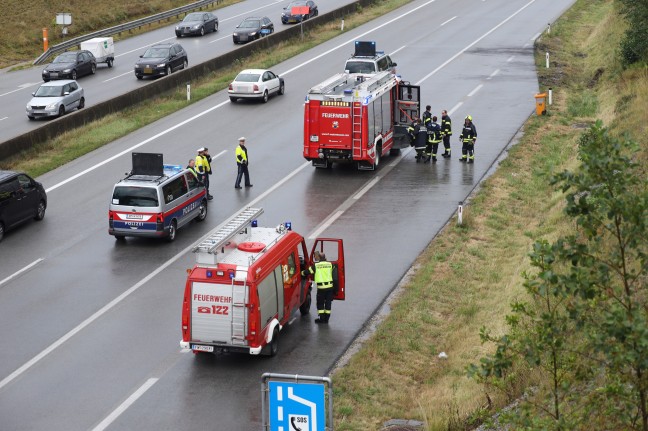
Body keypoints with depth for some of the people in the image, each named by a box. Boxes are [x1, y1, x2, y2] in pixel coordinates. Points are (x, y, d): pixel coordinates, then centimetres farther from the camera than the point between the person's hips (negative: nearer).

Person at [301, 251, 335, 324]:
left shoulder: (315, 265, -6)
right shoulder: (330, 264, 4)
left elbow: (307, 272, 1)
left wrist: (302, 273, 20)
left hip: (321, 287, -3)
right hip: (330, 286, 3)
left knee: (320, 303, 10)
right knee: (328, 303, 11)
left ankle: (322, 318, 9)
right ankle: (326, 319, 15)